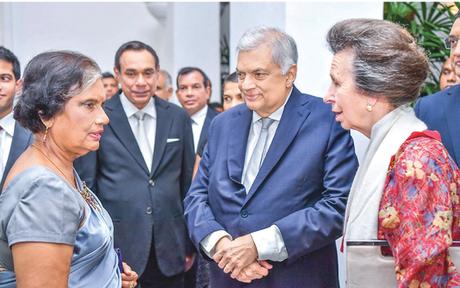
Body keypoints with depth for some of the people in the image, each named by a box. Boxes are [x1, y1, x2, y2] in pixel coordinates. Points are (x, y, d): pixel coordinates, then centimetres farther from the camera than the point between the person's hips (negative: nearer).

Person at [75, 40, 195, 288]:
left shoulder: (177, 117, 5)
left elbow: (188, 182, 9)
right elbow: (86, 186, -2)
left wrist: (190, 244, 9)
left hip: (169, 249, 3)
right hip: (116, 248, -3)